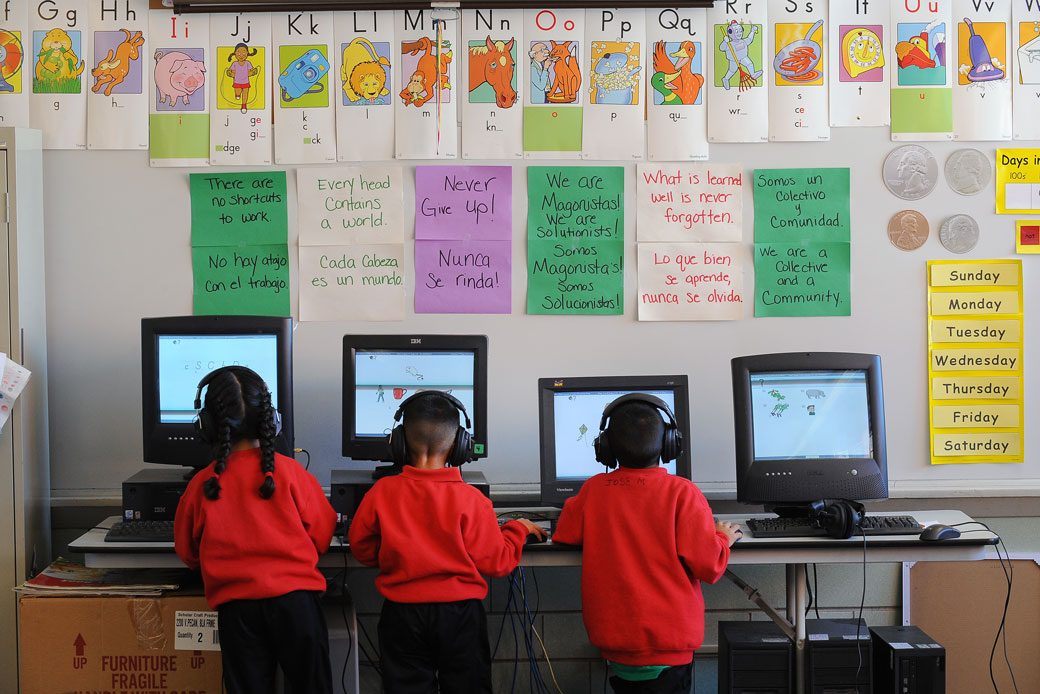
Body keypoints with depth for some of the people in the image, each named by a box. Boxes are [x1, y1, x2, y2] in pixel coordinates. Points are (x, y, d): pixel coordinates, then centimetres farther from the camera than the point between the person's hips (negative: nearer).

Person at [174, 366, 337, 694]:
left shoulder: (200, 486, -1)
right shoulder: (290, 472, -4)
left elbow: (188, 553, 12)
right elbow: (321, 536, 6)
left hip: (236, 605, 1)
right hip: (295, 597, -1)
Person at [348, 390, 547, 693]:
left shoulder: (382, 492, -9)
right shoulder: (469, 499, -14)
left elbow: (361, 547, 4)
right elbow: (496, 562, -9)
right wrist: (517, 529, 9)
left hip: (402, 613, 1)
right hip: (459, 613, -1)